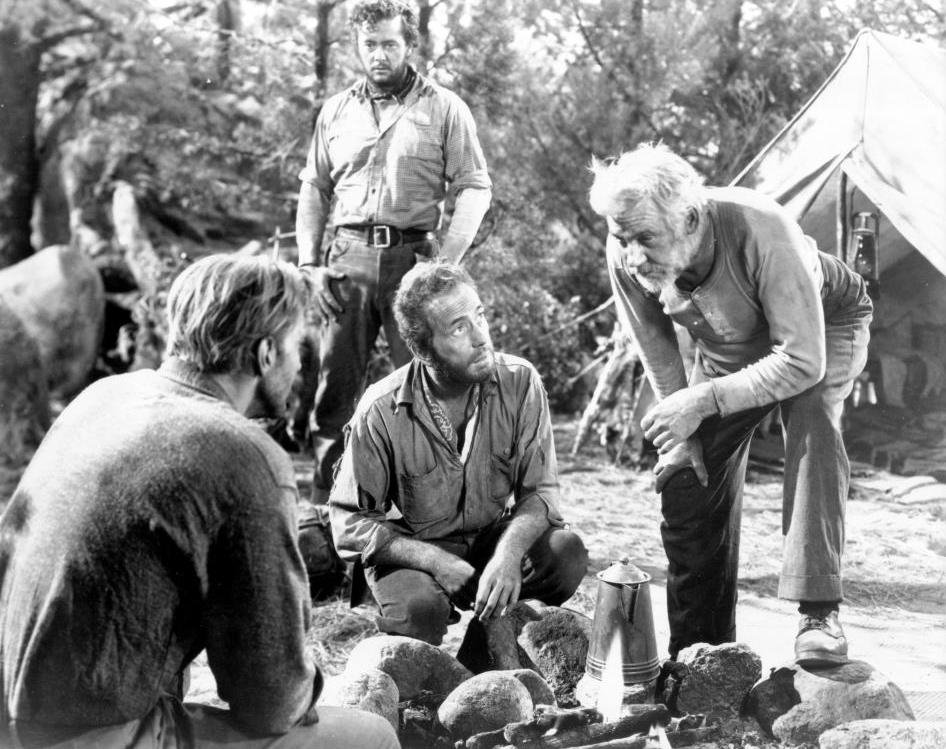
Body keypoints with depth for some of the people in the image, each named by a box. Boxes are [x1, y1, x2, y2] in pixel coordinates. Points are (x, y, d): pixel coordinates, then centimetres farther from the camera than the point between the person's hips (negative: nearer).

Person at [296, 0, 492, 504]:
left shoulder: (444, 109, 5)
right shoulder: (336, 111, 15)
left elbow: (475, 190, 0)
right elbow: (314, 190, 17)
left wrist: (444, 265, -10)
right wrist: (309, 263, 4)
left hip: (413, 256, -3)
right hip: (348, 257, 3)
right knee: (334, 387, 2)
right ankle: (324, 507, 9)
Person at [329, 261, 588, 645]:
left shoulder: (519, 381, -14)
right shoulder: (381, 411, -20)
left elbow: (540, 489, -12)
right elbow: (350, 520, -14)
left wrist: (508, 553, -33)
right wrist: (437, 561, -26)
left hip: (496, 535, 3)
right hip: (411, 550, -3)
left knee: (567, 553, -24)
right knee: (421, 607, -34)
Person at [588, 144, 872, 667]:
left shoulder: (760, 231, -43)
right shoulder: (625, 257, -28)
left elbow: (803, 361, -40)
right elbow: (655, 345, -8)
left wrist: (704, 401, -42)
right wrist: (677, 430, -7)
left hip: (822, 328, -4)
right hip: (725, 348, 4)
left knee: (811, 427, -34)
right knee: (687, 481, -4)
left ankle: (819, 614, -30)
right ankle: (698, 655, 10)